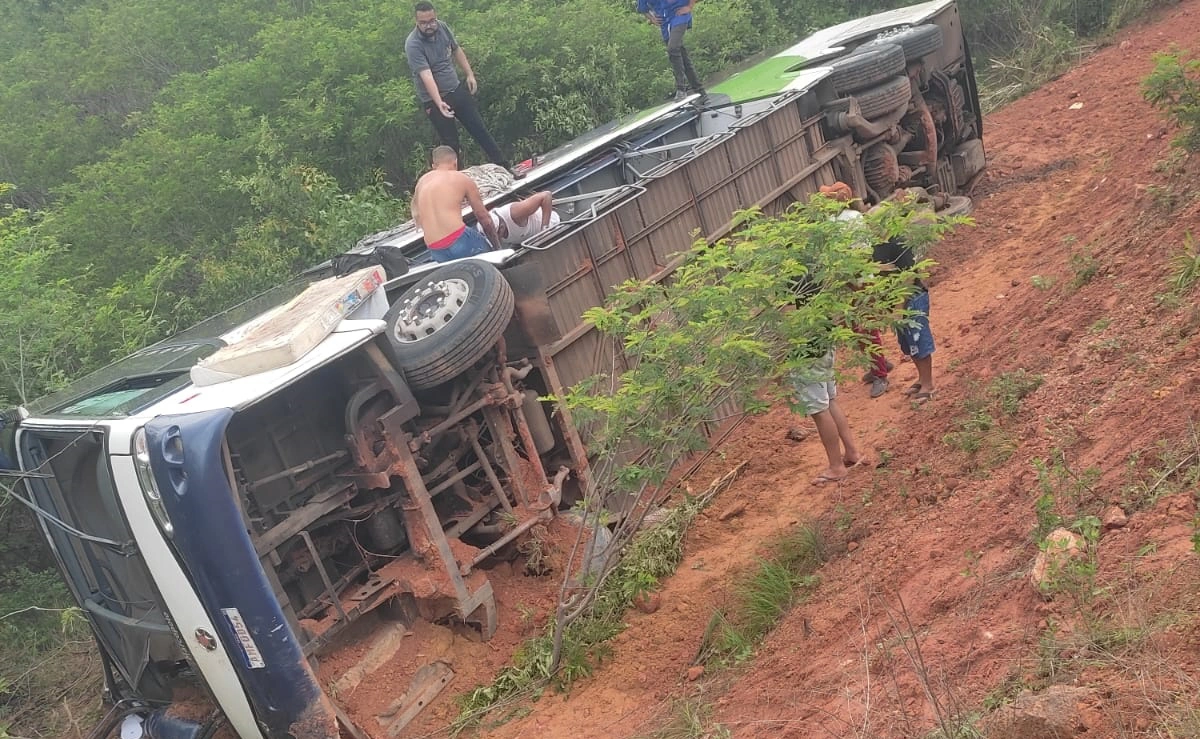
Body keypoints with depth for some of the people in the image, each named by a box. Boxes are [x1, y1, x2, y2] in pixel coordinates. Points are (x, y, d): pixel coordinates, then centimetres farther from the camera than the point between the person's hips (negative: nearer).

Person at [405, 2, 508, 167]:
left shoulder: (442, 27, -5)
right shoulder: (413, 45, -23)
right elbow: (426, 76, -34)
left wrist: (470, 74, 11)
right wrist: (439, 103, -44)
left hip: (457, 90, 6)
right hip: (434, 100, -6)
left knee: (479, 129, 11)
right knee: (450, 143, 2)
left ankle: (503, 167, 21)